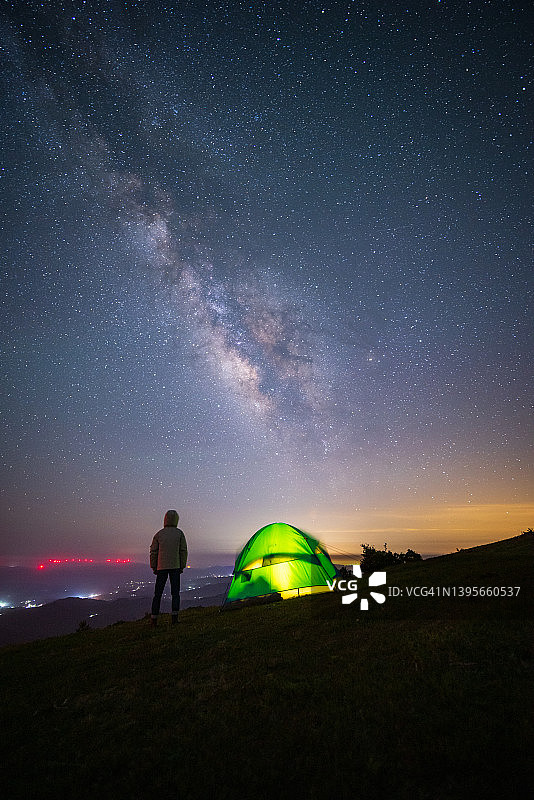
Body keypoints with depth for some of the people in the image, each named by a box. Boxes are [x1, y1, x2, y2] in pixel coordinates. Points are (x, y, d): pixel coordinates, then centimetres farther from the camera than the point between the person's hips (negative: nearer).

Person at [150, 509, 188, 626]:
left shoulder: (159, 534, 1)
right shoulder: (179, 533, 0)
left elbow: (153, 552, 1)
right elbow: (183, 551, 0)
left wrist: (153, 567, 10)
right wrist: (182, 566, 7)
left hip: (161, 567, 1)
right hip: (175, 566, 0)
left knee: (158, 593, 9)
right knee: (175, 593, 7)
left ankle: (154, 618, 7)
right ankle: (174, 615, -3)